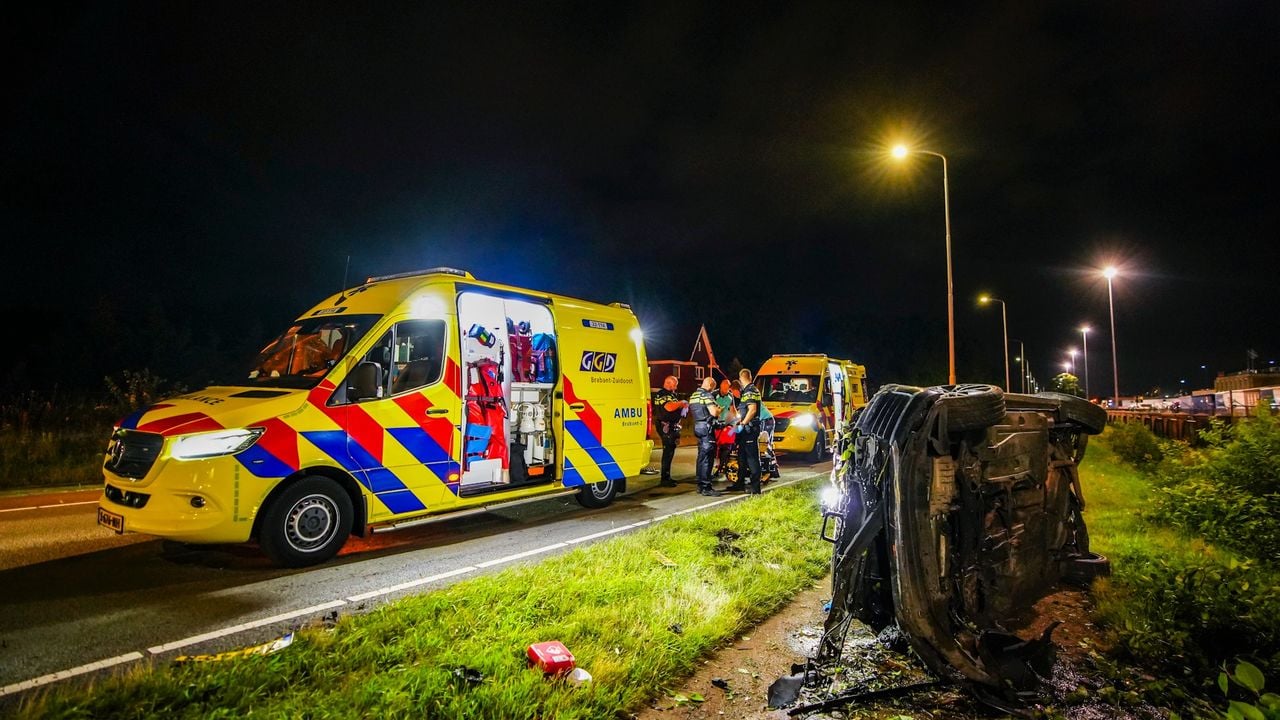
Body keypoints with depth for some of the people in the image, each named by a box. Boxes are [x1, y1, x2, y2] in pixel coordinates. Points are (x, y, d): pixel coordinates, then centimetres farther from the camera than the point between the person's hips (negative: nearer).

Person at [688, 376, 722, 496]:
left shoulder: (693, 395, 15)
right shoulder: (707, 395, -13)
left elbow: (690, 413, 25)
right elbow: (714, 412, -22)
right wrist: (719, 409, -2)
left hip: (697, 427, 9)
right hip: (707, 428, -9)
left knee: (701, 457, 15)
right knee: (707, 458, -8)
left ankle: (700, 485, 19)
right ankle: (706, 487, -9)